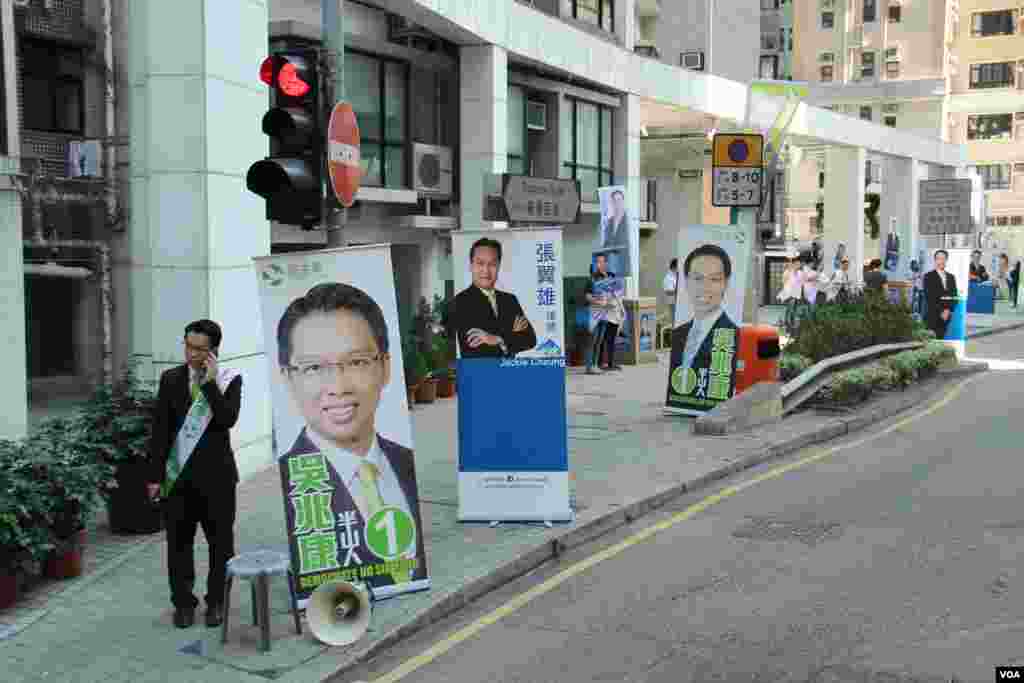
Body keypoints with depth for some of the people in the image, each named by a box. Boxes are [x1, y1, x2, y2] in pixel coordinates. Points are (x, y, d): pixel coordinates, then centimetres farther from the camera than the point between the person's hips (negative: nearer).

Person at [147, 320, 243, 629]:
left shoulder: (229, 380, -5)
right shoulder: (170, 379, 1)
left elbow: (228, 420, -20)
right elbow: (159, 429, 1)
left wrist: (211, 382, -21)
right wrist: (155, 475, -1)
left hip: (216, 474, -1)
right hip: (178, 474, 2)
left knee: (220, 542, 8)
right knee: (179, 542, 8)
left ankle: (216, 602, 23)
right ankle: (183, 603, 22)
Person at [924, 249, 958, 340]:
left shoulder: (951, 277, 18)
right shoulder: (929, 276, 1)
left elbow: (954, 296, 14)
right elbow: (929, 297, -6)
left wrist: (948, 310, -3)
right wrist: (941, 311, -10)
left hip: (947, 315, 4)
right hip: (933, 316, -4)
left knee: (941, 338, -2)